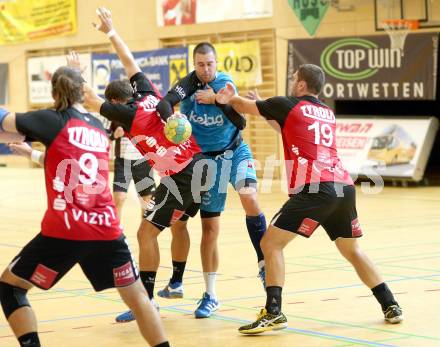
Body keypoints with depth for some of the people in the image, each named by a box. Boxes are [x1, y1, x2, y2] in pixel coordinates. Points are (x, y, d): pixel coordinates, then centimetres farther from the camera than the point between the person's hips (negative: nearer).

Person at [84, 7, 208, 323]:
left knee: (147, 232, -5)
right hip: (198, 164, 9)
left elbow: (92, 100, -1)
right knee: (178, 223, 24)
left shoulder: (130, 114, -10)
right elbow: (130, 62, 23)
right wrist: (111, 32, 28)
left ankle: (145, 302, -3)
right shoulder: (149, 93, 9)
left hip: (181, 176, -9)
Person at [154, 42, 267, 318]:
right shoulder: (190, 82, -12)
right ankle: (210, 295, 8)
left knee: (249, 198, -29)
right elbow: (165, 103, -30)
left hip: (235, 151, 0)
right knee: (210, 226, 1)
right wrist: (171, 119, -52)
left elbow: (241, 123, -10)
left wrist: (217, 100, -22)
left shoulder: (225, 82, -5)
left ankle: (264, 262, -18)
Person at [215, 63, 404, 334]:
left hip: (313, 190, -6)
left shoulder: (287, 106, 7)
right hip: (344, 186, 6)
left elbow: (245, 106, 23)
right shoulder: (328, 114, 23)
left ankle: (273, 313, -11)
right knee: (353, 251, 22)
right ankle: (391, 307, 19)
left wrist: (228, 97, 43)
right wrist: (269, 112, 44)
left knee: (271, 243, 1)